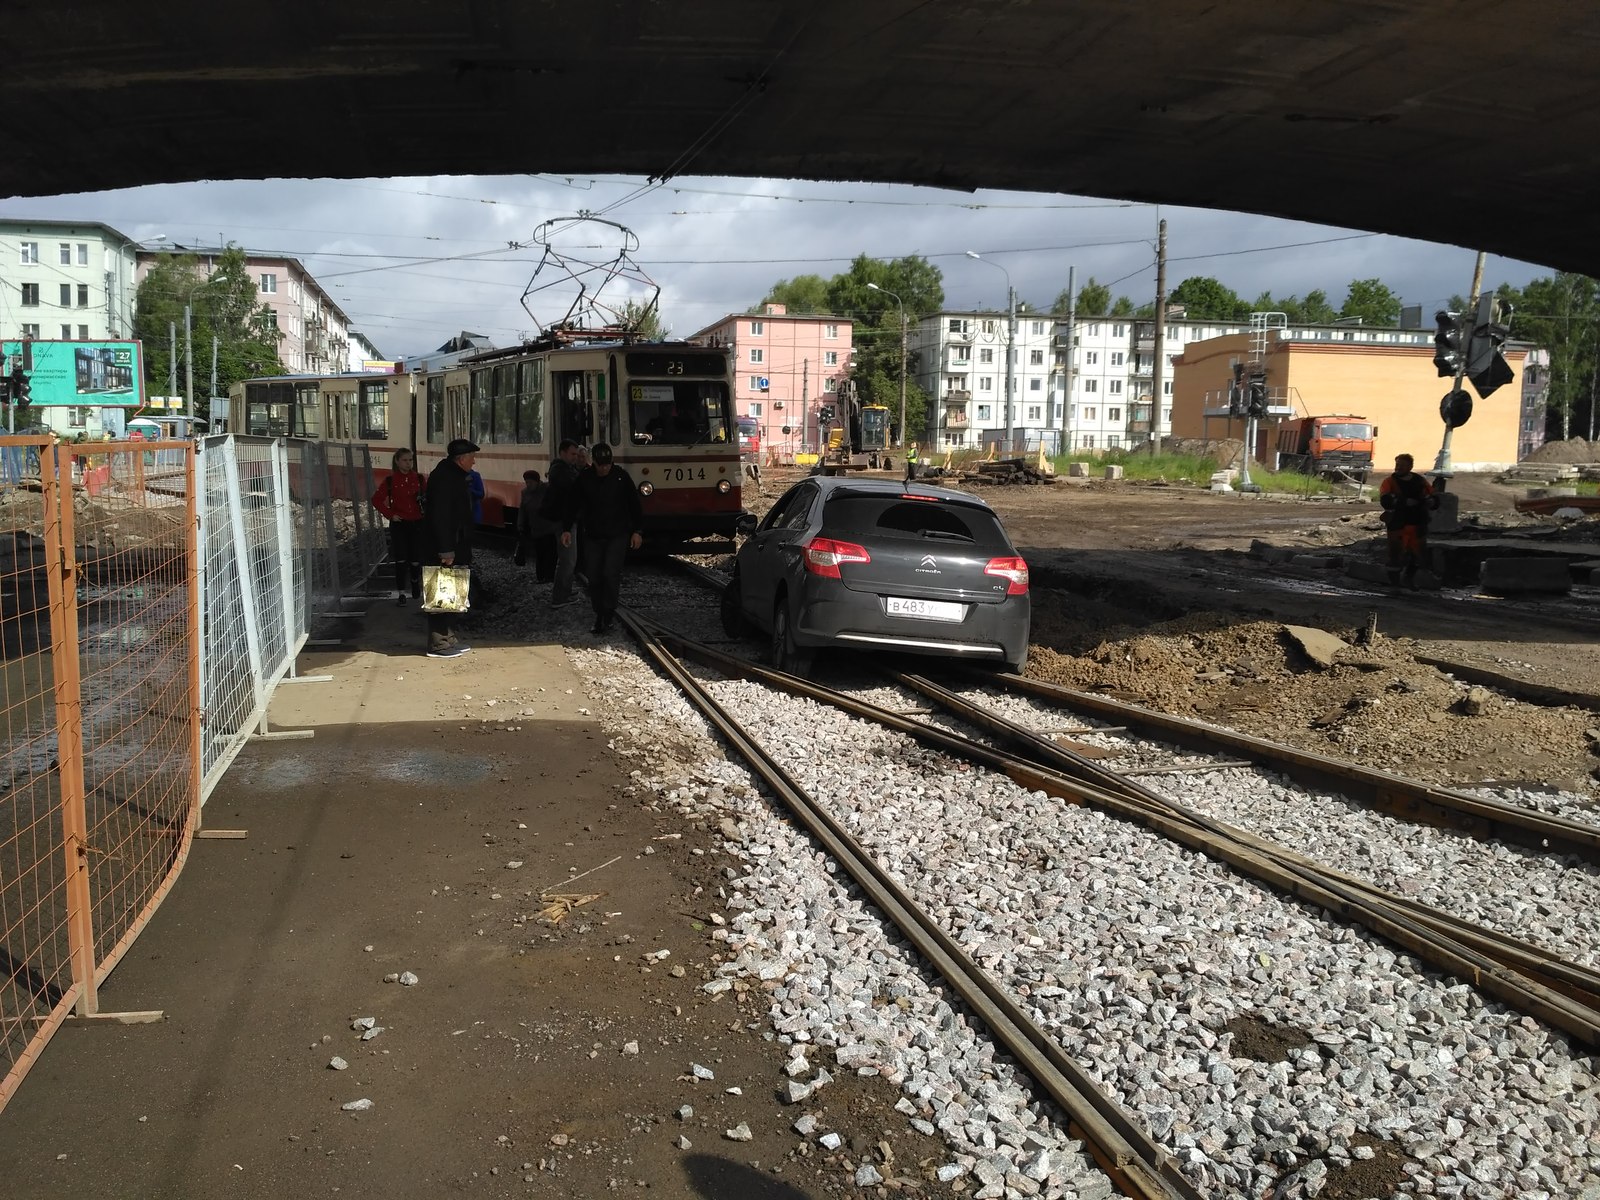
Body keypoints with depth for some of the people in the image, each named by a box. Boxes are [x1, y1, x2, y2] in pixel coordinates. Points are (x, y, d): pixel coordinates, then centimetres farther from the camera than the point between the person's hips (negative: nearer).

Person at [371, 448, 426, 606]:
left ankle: (415, 581, 34)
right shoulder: (391, 480, -1)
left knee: (416, 558, 3)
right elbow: (376, 499, 2)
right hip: (399, 524, -2)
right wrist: (390, 514, -5)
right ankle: (401, 594, 1)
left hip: (417, 523, 2)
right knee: (400, 559, -6)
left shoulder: (418, 479, 4)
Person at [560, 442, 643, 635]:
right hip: (593, 536, 3)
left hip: (618, 535, -2)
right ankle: (599, 615, 13)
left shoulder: (621, 476, -4)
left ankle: (608, 614, -2)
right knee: (593, 577, 1)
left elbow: (634, 505, 2)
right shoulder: (584, 479, 0)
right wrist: (566, 529, -2)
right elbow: (573, 505, 7)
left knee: (611, 573, -14)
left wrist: (638, 531, -2)